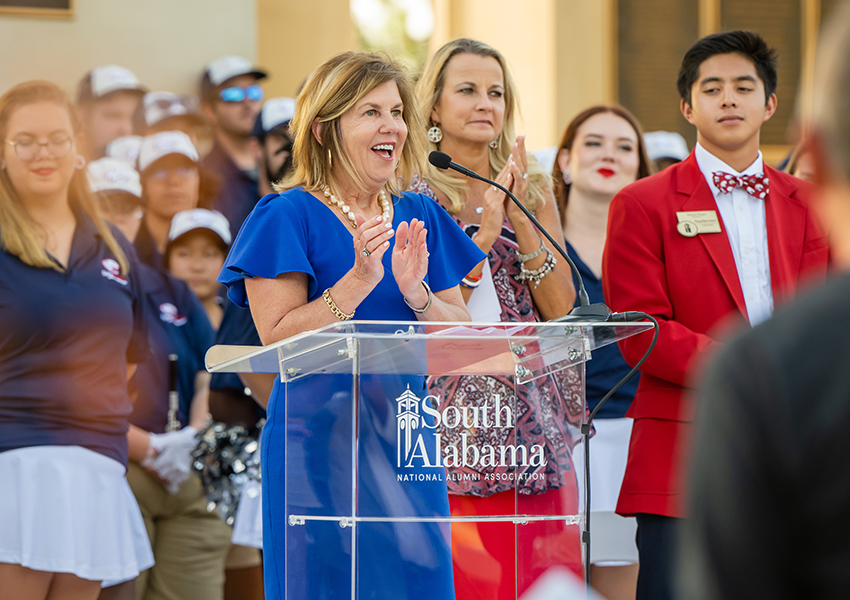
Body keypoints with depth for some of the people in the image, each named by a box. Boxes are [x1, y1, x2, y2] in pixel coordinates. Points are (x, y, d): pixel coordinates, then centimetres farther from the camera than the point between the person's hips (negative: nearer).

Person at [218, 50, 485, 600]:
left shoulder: (421, 219, 11)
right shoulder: (288, 217, -4)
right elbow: (278, 341, -14)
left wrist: (415, 291, -12)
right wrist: (359, 280, -22)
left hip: (407, 445, 5)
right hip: (320, 445, -5)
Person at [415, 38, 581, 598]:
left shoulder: (533, 188, 11)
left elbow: (561, 309, 3)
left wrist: (523, 222, -9)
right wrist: (482, 235, -15)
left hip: (534, 423, 4)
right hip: (449, 423, -3)